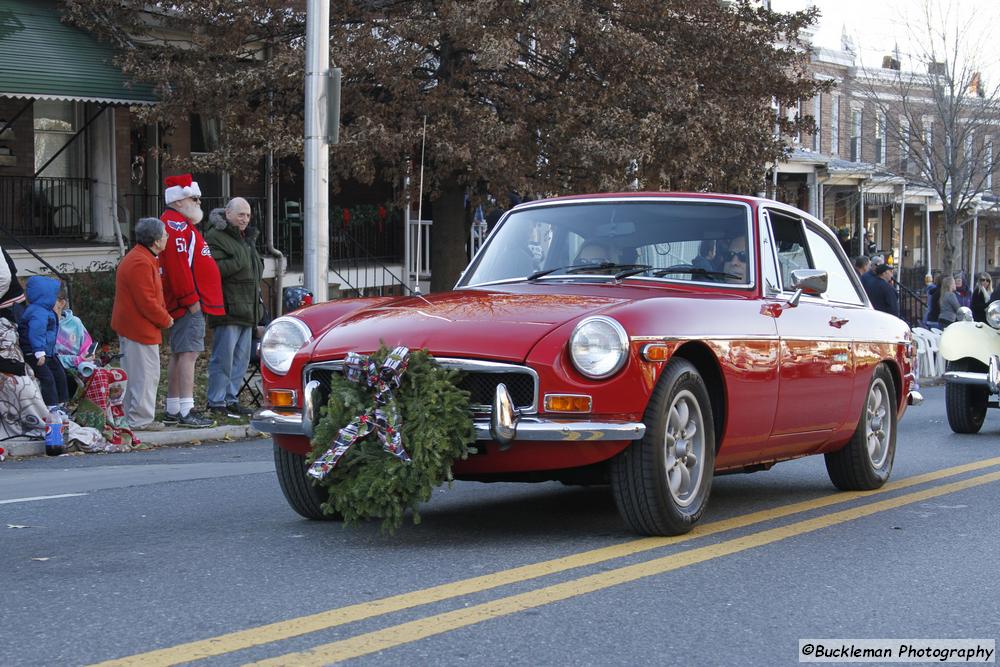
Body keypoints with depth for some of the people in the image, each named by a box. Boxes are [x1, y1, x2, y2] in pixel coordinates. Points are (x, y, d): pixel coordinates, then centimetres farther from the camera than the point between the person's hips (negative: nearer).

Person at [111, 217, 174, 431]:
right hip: (140, 328, -11)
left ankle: (133, 417, 22)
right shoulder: (141, 264, -20)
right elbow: (146, 302, -22)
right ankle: (141, 419, -1)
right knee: (146, 374, -5)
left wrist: (164, 315, 13)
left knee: (134, 374, 16)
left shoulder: (142, 258, 15)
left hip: (130, 327, 11)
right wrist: (165, 319, -10)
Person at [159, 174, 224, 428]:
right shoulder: (177, 225, -13)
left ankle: (173, 411, 18)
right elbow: (177, 265, -23)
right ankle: (186, 412, -16)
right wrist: (191, 299, -23)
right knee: (189, 353, -13)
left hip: (186, 303, 11)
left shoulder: (180, 224, 22)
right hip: (190, 304, -11)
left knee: (178, 355, 13)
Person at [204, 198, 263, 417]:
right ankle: (216, 402, -3)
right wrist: (237, 263, -18)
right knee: (223, 357, -7)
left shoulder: (246, 237, 21)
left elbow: (256, 268, 32)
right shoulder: (215, 237, -9)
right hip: (227, 308, -9)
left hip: (246, 308, 9)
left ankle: (231, 399, 19)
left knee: (241, 358, 11)